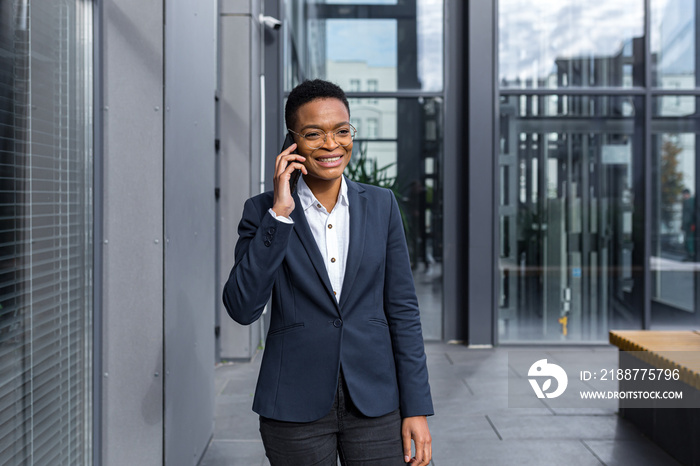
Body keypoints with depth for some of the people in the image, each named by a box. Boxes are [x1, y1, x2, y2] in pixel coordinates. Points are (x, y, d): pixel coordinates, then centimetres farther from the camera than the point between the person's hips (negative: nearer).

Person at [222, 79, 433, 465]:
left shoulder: (381, 205, 3)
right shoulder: (263, 211, -2)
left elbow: (402, 310, 4)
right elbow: (242, 309, -13)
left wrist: (417, 408, 0)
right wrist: (279, 213, -17)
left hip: (375, 402, 2)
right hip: (296, 410, -1)